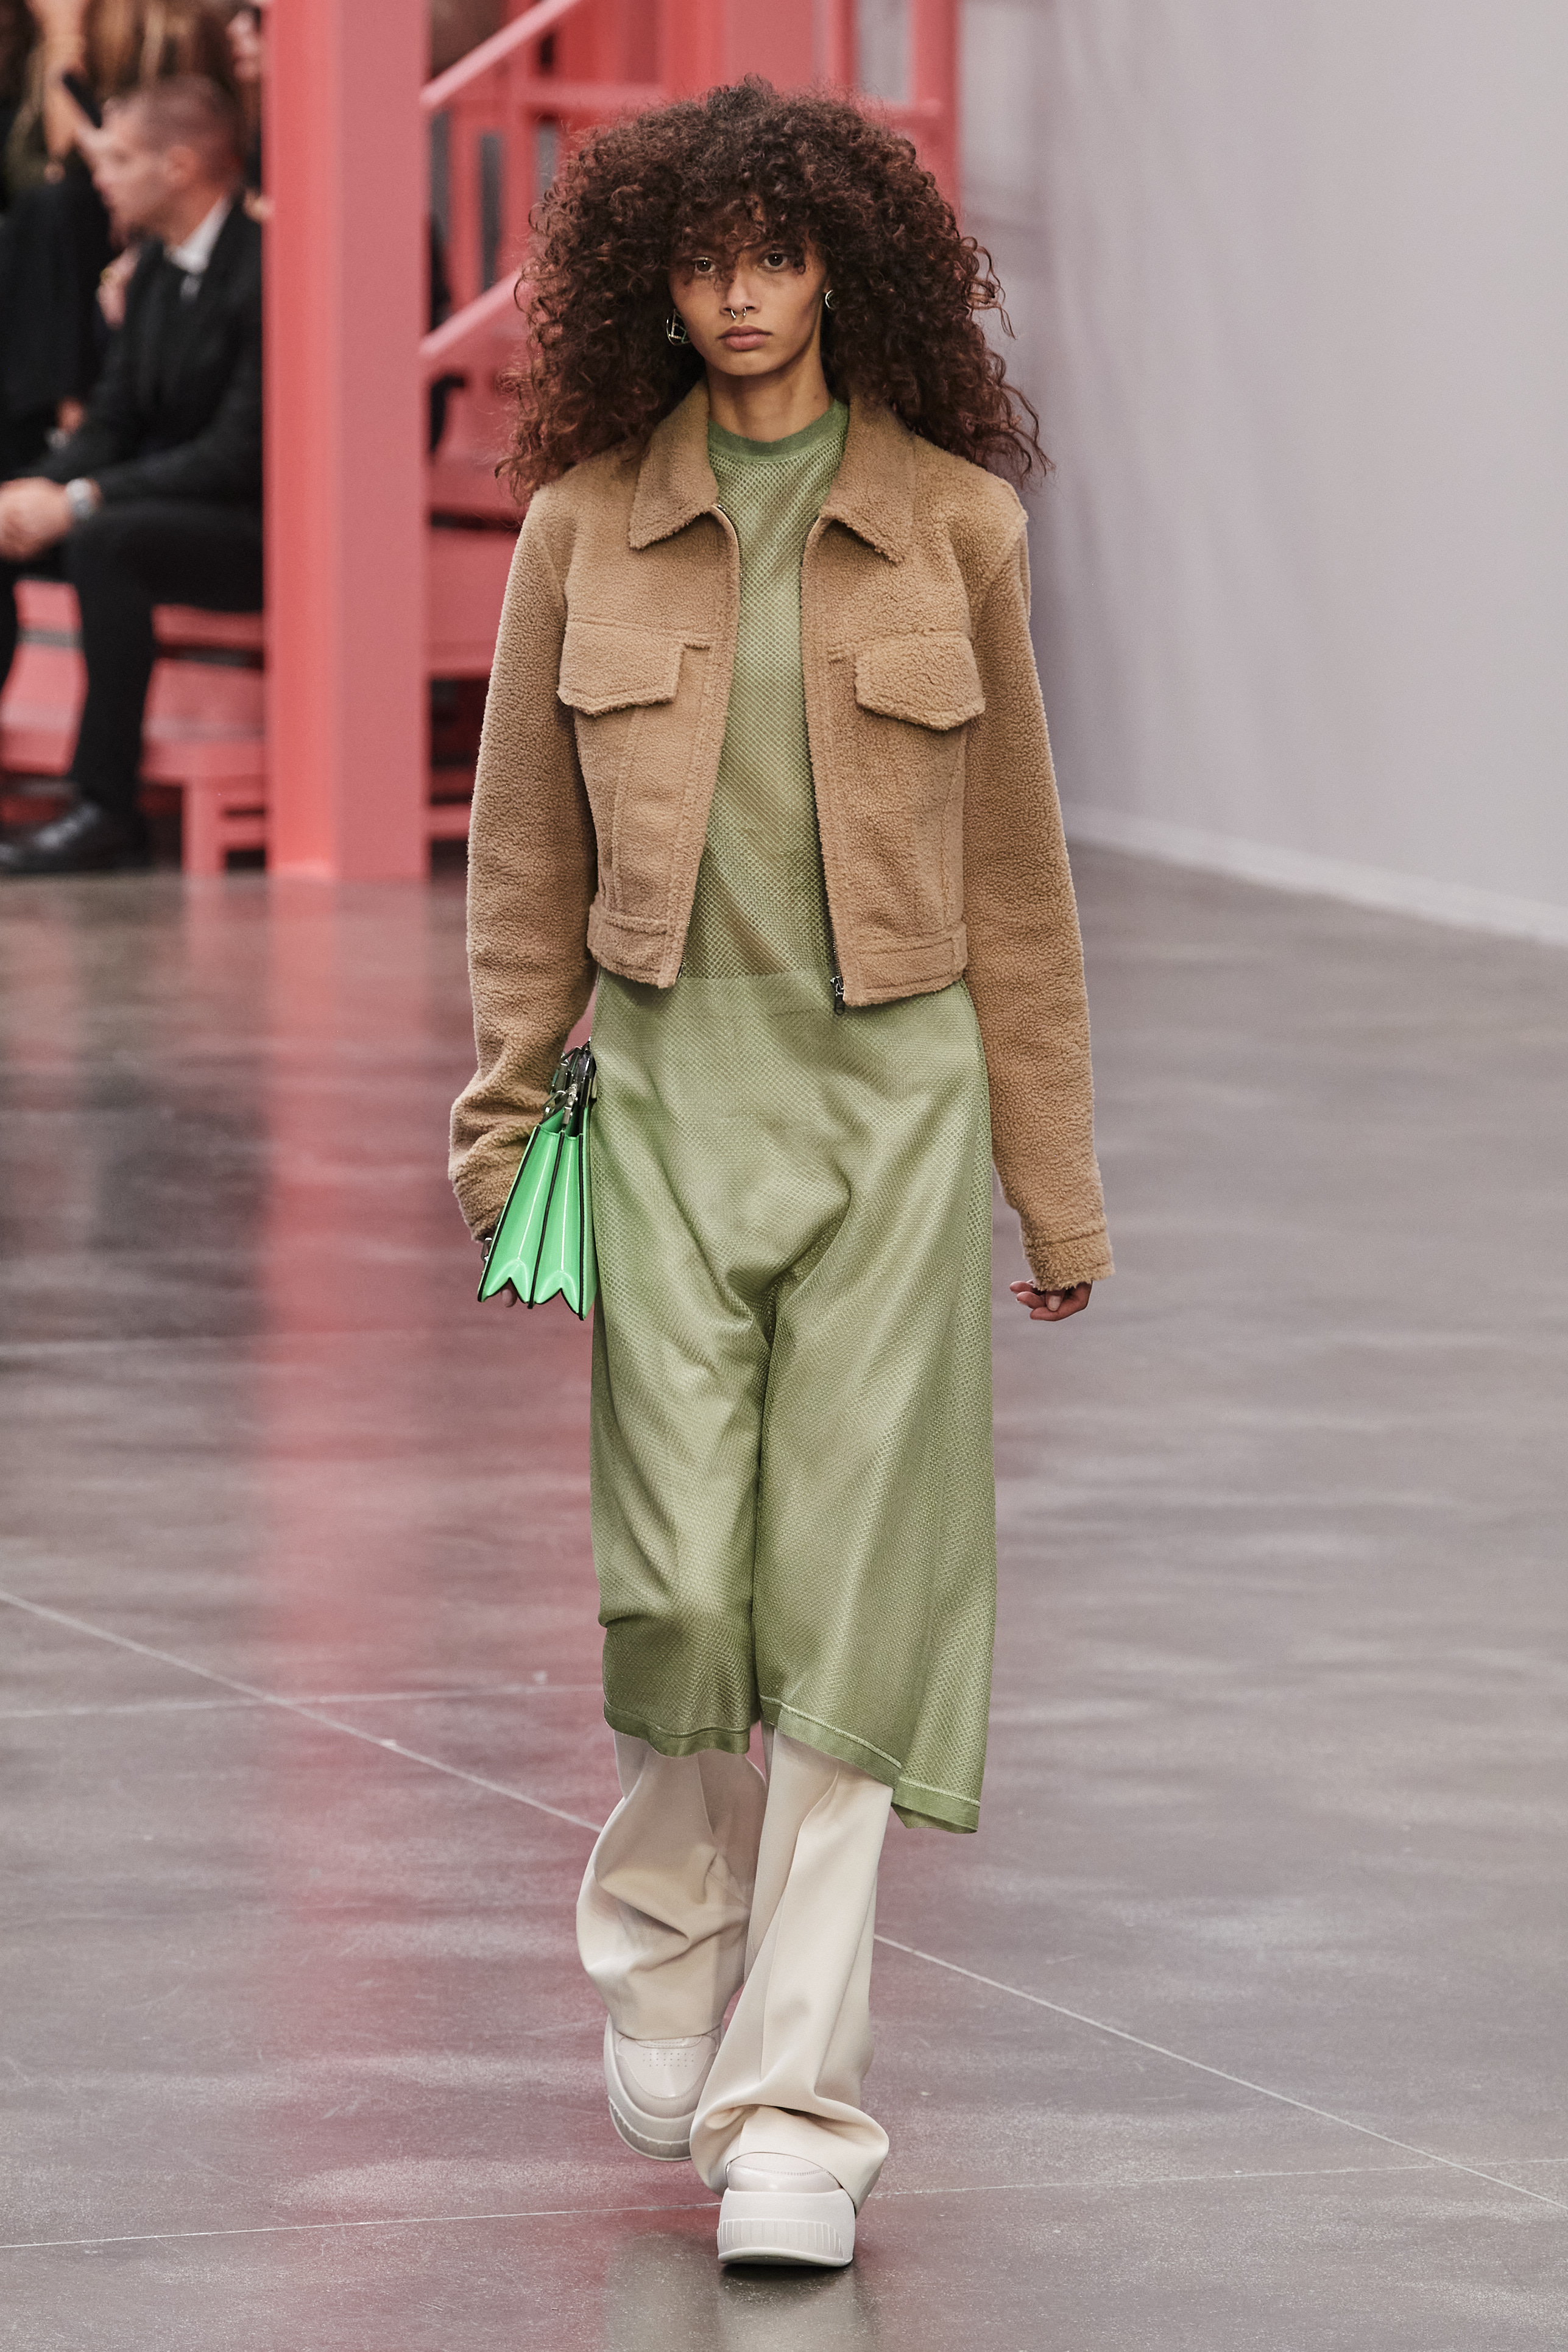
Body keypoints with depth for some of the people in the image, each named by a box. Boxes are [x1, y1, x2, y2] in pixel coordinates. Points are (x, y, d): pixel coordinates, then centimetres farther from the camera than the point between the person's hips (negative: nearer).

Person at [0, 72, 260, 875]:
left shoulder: (266, 272, -19)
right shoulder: (157, 267, 10)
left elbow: (239, 453, -24)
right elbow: (114, 419, 12)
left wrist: (80, 502, -25)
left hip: (259, 532, -9)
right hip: (162, 504, 9)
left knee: (104, 540, -34)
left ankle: (107, 805, -31)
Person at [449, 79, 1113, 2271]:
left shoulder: (953, 520, 3)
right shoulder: (589, 520, 5)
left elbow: (1016, 864, 7)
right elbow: (526, 853, 11)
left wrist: (1057, 1182, 9)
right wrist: (505, 1115, 8)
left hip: (895, 1083, 0)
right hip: (673, 1080, 1)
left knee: (855, 1575, -5)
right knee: (683, 1572, -5)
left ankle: (794, 2108, -2)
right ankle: (667, 1951, 26)